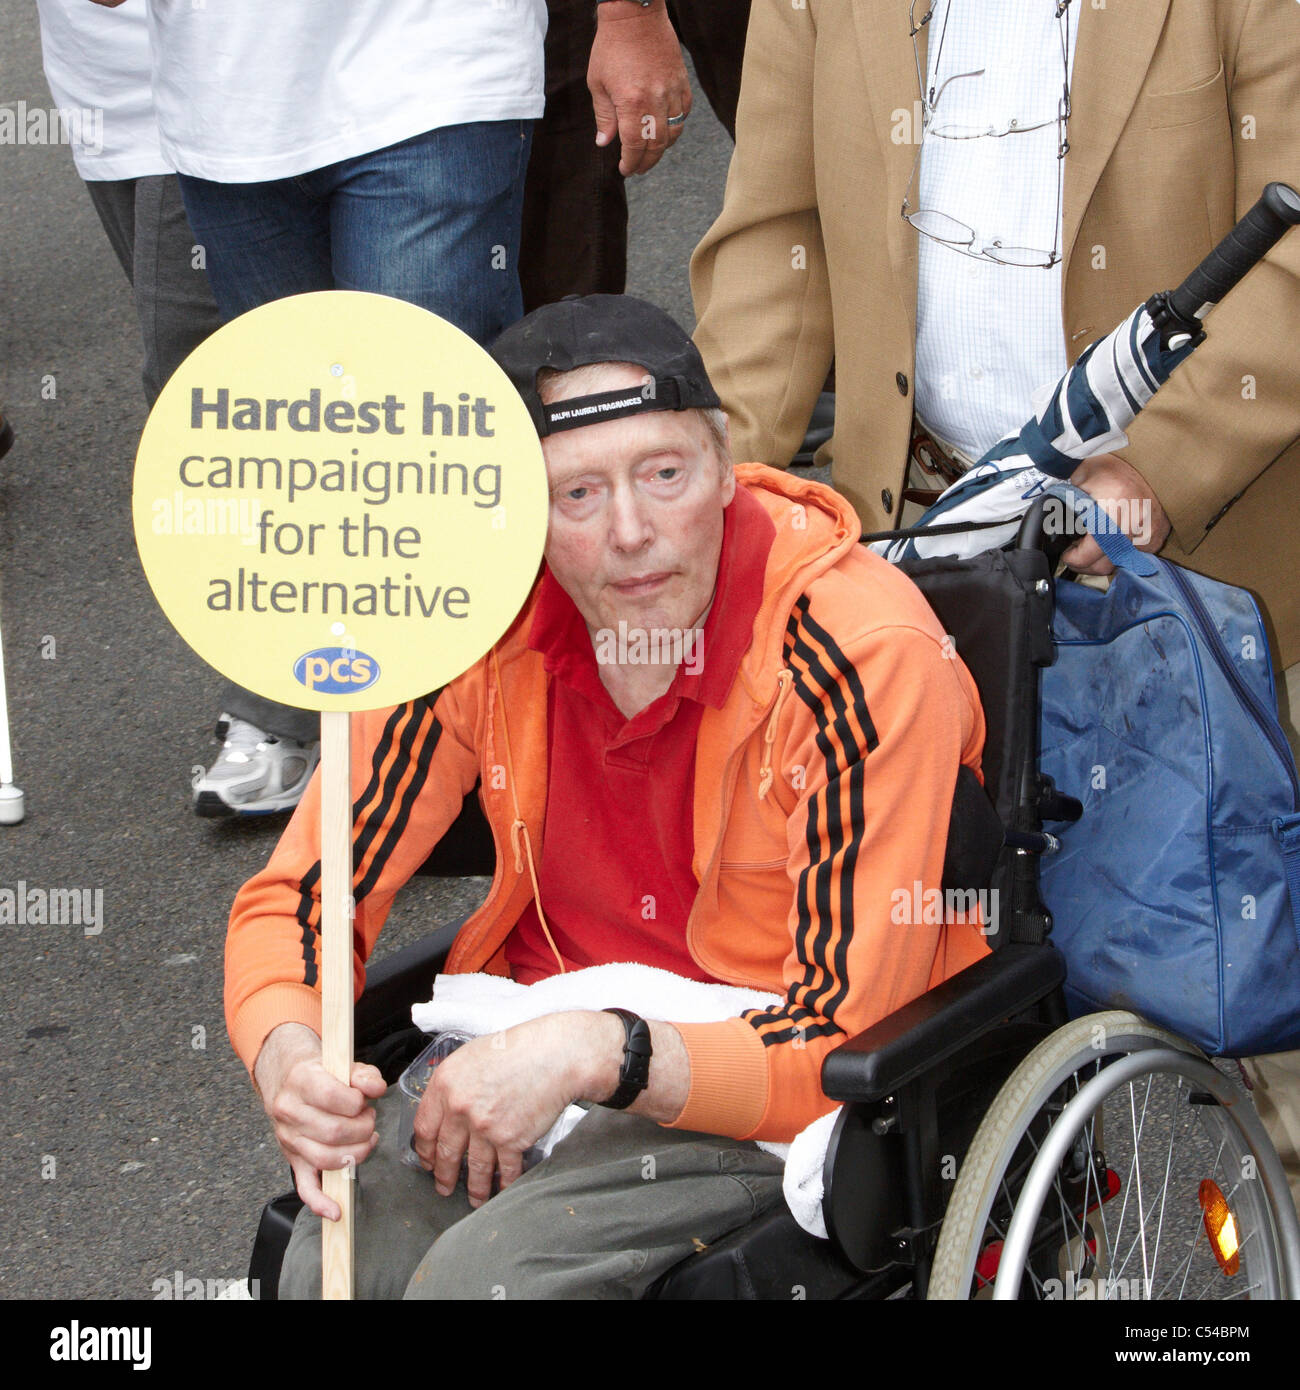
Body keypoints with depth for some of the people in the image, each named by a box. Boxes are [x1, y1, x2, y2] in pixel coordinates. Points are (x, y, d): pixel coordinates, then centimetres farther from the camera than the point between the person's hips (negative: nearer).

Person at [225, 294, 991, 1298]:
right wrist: (288, 1056, -20)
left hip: (756, 1084, -4)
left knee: (480, 1276, -28)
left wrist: (601, 1054, -32)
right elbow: (302, 897, 2)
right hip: (535, 1051, 4)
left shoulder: (866, 659, -20)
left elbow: (850, 1047, -20)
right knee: (342, 1257, -24)